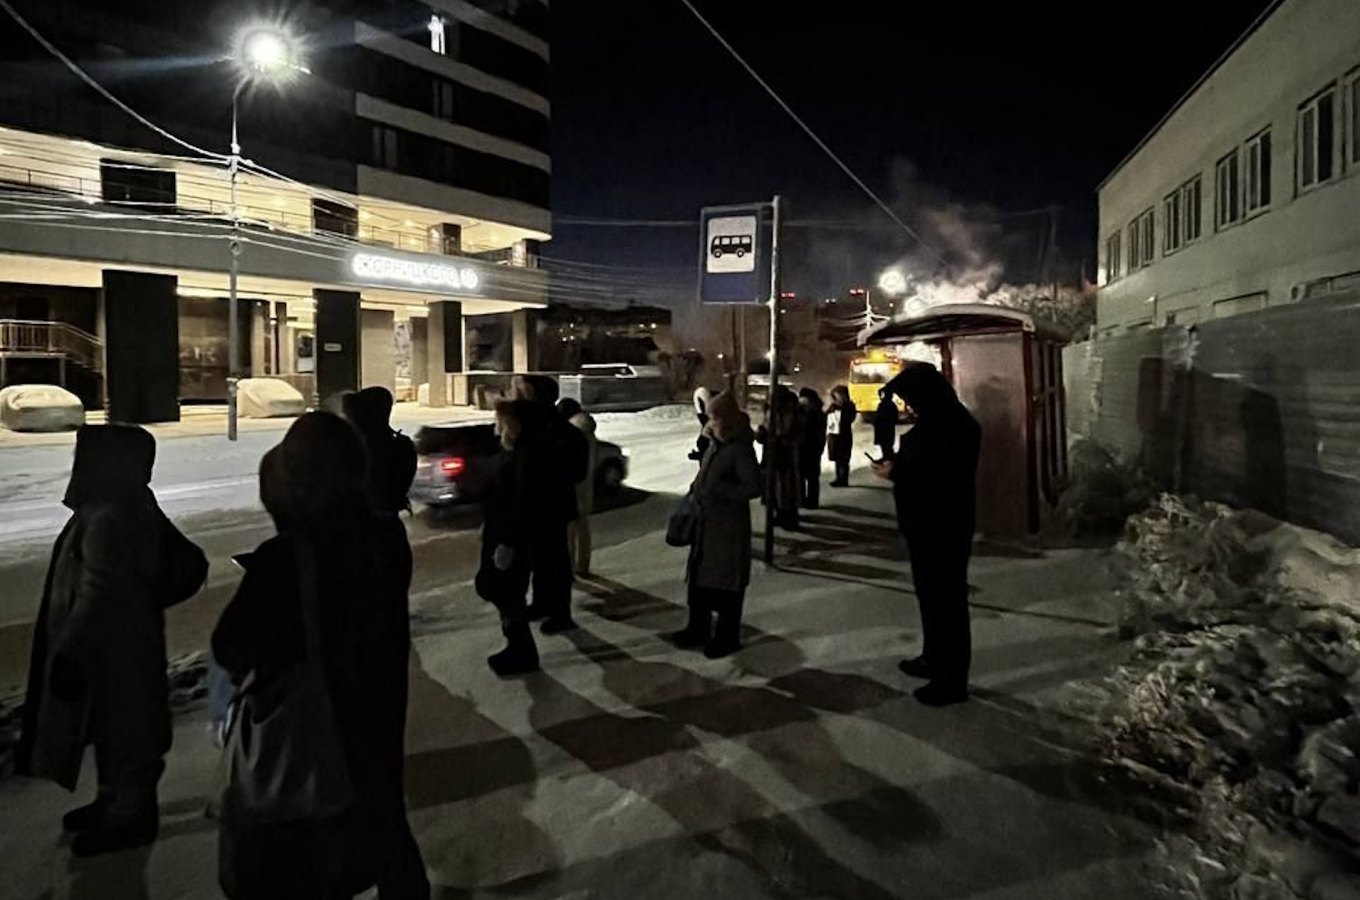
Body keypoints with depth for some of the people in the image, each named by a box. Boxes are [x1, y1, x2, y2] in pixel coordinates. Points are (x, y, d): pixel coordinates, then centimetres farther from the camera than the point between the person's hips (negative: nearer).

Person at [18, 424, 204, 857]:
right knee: (113, 729, 23)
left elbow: (95, 597, -26)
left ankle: (133, 815, 21)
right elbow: (188, 562, 11)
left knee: (122, 734, 6)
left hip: (113, 650, -10)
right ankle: (115, 801, 38)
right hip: (121, 642, 10)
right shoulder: (135, 506, 5)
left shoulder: (109, 520, -26)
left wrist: (67, 654, -20)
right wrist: (150, 597, 16)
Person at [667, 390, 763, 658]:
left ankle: (728, 638, 18)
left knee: (727, 585, 4)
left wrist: (719, 491, -23)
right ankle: (698, 629, 31)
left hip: (729, 528, -8)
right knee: (699, 578, 16)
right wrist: (696, 489, 7)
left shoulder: (741, 448, -16)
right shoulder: (714, 445, 9)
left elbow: (754, 486, -22)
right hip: (705, 523, 8)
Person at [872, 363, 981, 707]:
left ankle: (952, 679, 9)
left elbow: (937, 476, -29)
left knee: (946, 600, -1)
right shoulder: (938, 420, 11)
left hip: (943, 528, -11)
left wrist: (894, 473, -17)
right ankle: (934, 659, 37)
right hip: (929, 525, 11)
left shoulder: (951, 425, -22)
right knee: (932, 595, 21)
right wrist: (897, 465, 0)